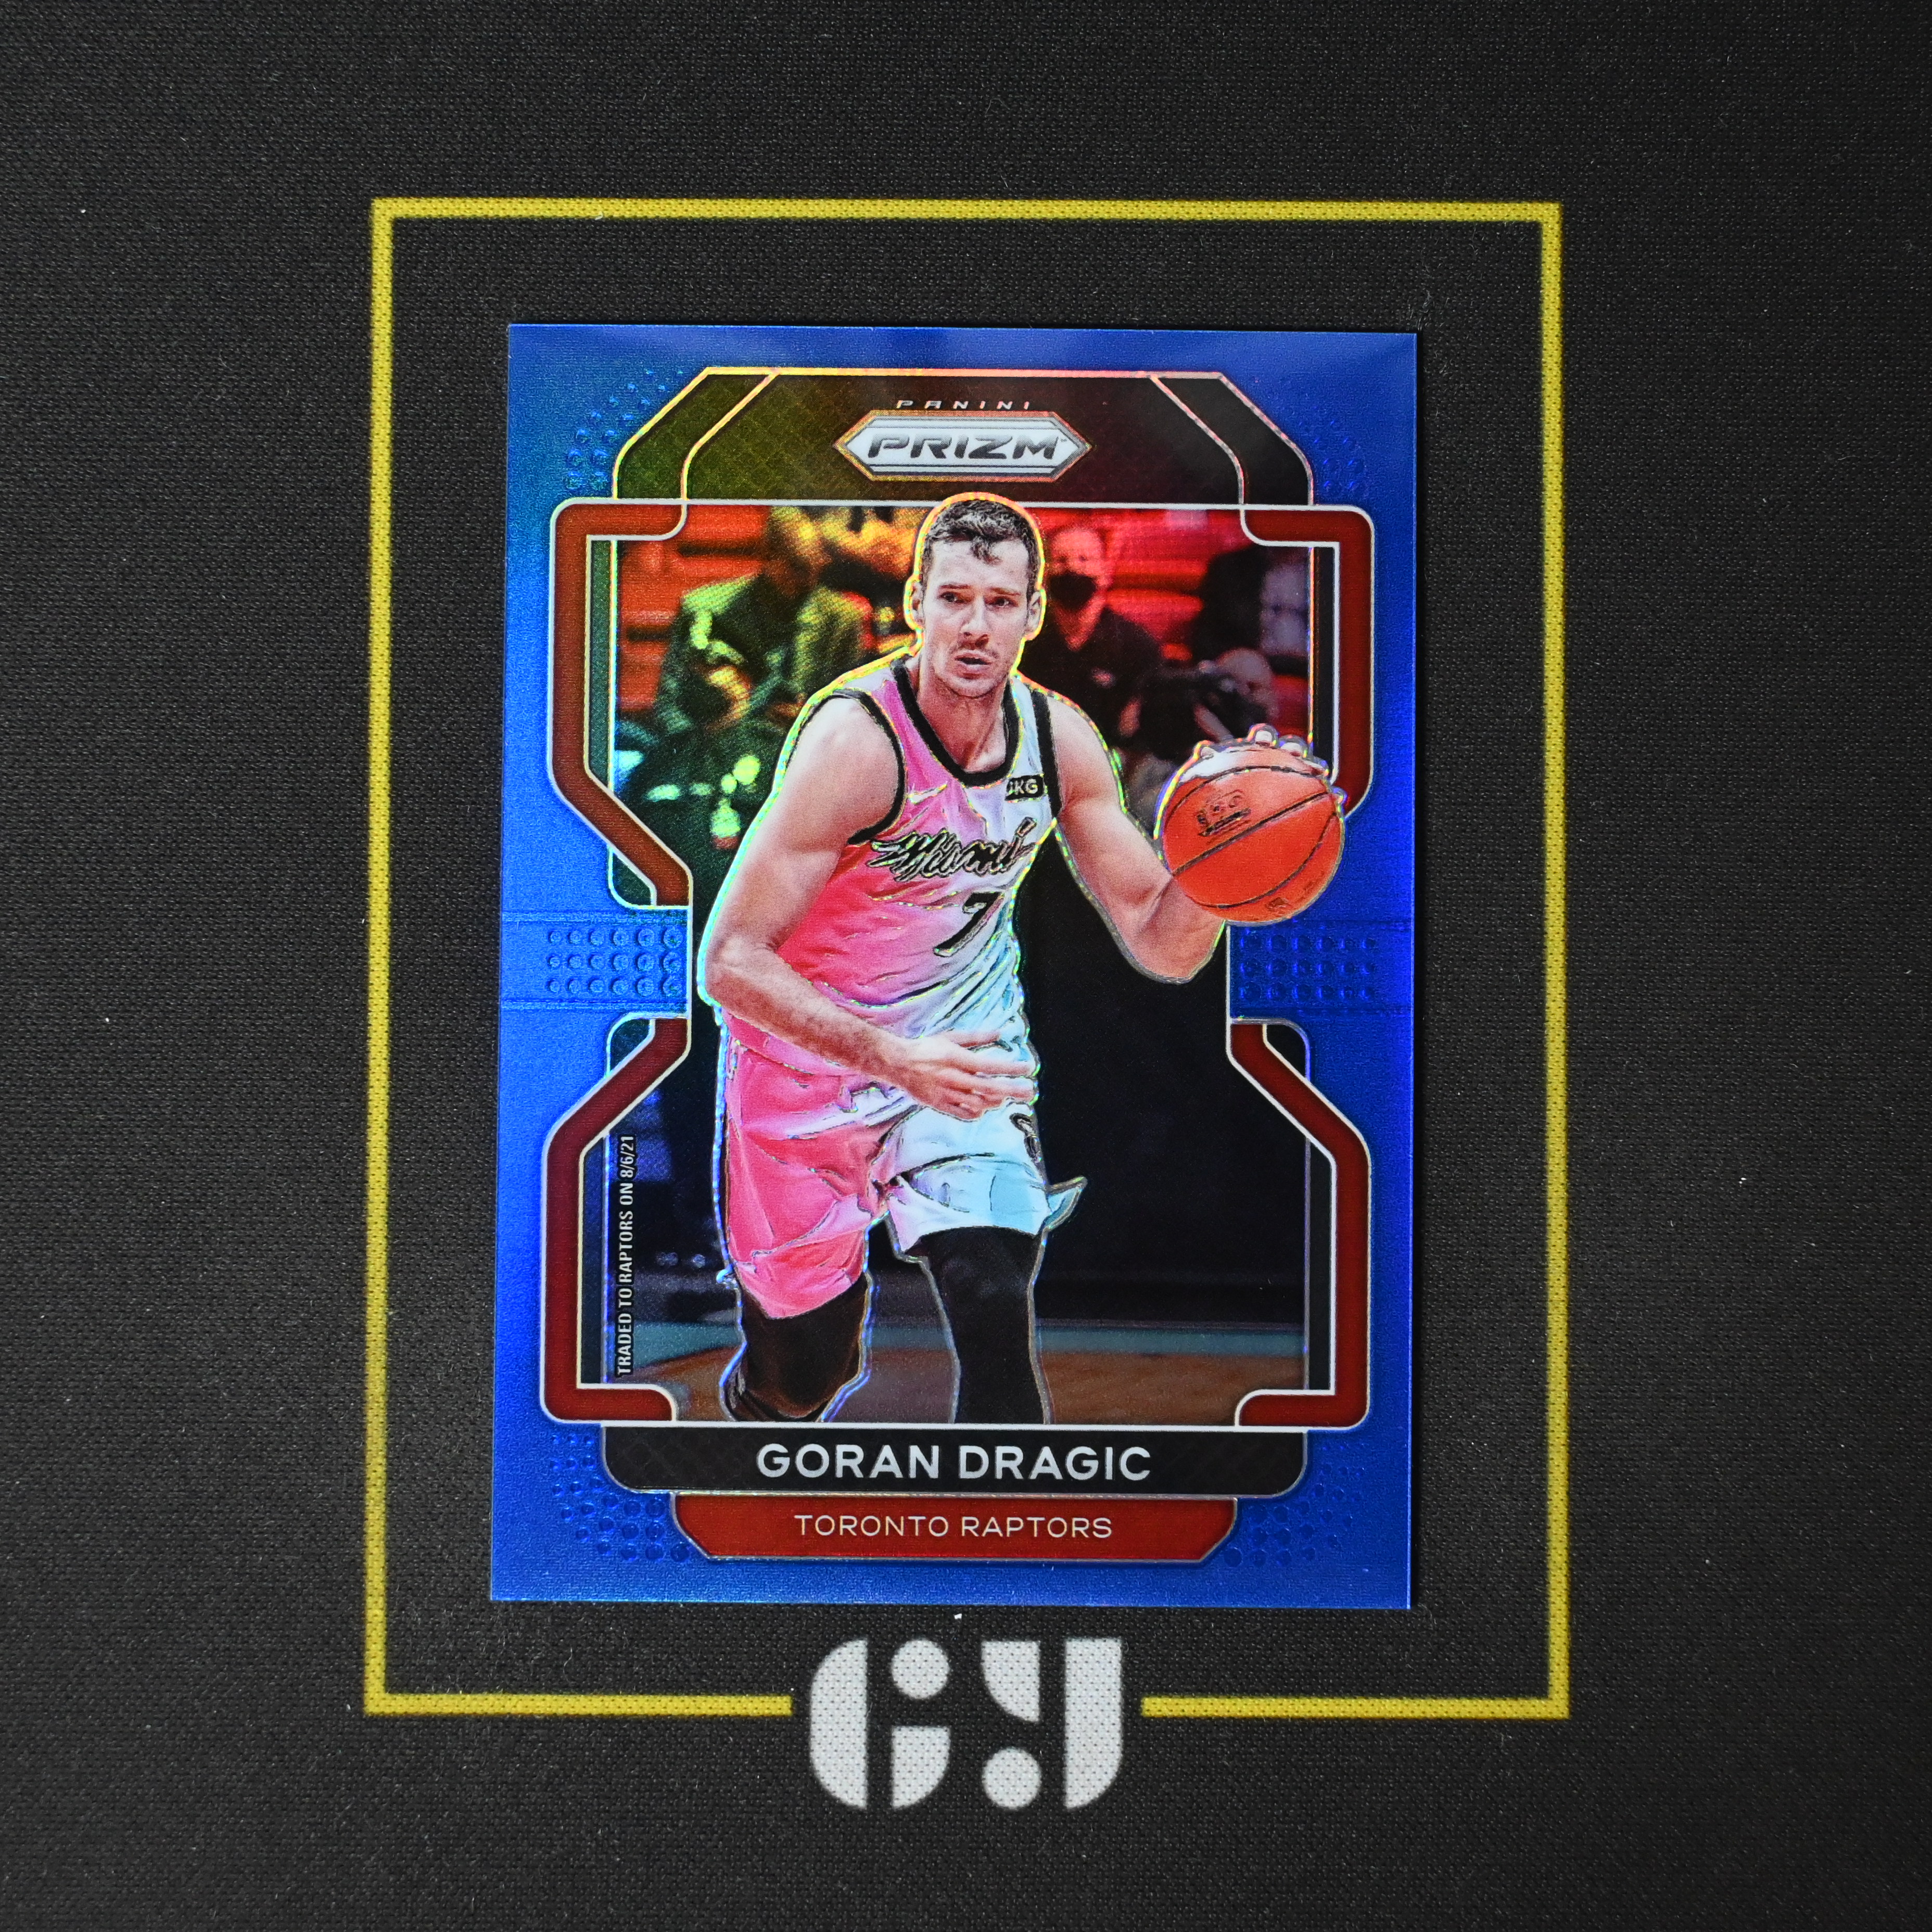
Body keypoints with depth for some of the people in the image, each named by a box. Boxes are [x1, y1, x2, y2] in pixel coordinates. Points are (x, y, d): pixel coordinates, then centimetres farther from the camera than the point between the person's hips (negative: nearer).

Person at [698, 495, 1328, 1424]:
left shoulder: (1061, 739, -10)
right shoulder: (853, 739, -26)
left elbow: (1162, 944, -5)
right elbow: (730, 964, -28)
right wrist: (894, 1060, -40)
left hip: (965, 1043, 3)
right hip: (810, 1056, -3)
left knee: (995, 1316, -17)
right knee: (804, 1373, 9)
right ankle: (750, 1399, 46)